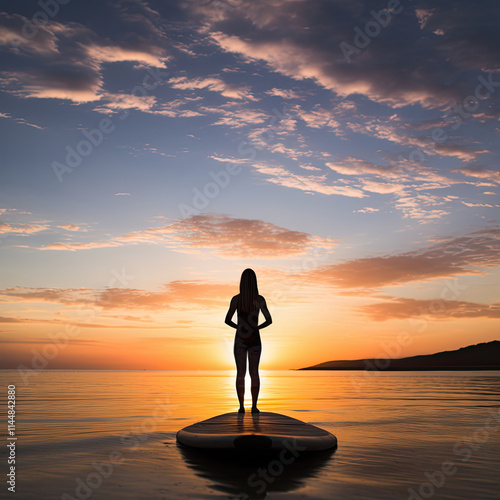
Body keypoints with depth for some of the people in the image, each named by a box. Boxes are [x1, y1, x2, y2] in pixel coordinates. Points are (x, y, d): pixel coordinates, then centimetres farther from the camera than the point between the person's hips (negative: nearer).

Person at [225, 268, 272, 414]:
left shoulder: (236, 299, -7)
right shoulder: (260, 299, -4)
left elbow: (227, 320, -6)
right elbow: (269, 320, -4)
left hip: (240, 339, -1)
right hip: (255, 338, 1)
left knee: (240, 373, 6)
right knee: (254, 372, 7)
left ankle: (241, 406, 4)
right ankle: (254, 406, 2)